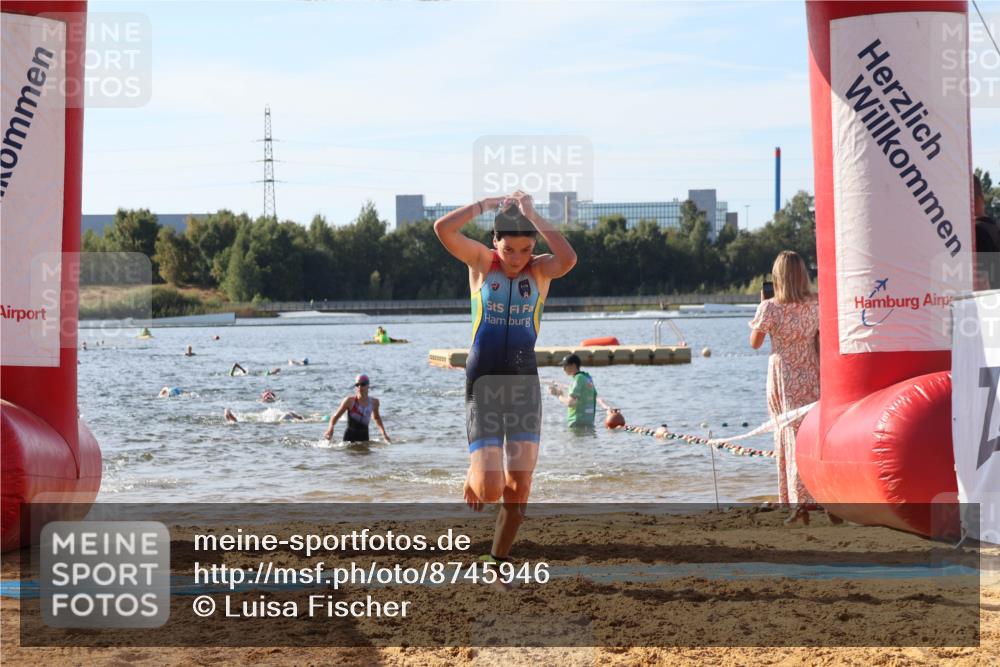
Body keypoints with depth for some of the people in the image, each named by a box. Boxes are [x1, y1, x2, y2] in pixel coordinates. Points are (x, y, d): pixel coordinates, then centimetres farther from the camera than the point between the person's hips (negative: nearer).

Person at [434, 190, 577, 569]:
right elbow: (442, 229, -13)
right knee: (490, 490, -11)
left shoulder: (540, 270, 3)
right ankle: (474, 478, 26)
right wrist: (487, 204, -10)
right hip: (482, 383, -1)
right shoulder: (482, 263, 2)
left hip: (524, 384, 1)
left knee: (519, 488, -5)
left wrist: (531, 214, -16)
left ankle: (497, 562, 15)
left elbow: (568, 259, -21)